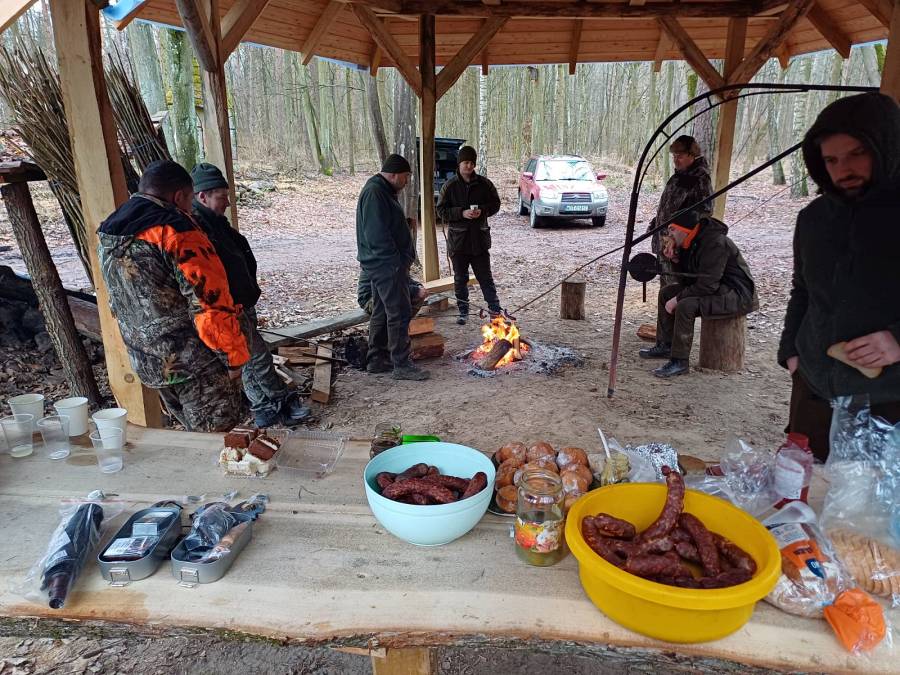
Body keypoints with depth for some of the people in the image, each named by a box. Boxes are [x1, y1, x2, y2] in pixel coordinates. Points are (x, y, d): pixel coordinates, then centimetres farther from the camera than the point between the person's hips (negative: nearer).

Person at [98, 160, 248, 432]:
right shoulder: (176, 231, -18)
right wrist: (234, 356, -13)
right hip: (193, 363, -8)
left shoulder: (109, 236, 10)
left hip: (148, 365, 9)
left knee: (197, 435, 22)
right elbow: (210, 304, -22)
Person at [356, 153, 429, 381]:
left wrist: (401, 259, 18)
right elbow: (377, 234, -24)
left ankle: (376, 360, 23)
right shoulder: (374, 193, -16)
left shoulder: (383, 191, 18)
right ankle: (401, 365, -2)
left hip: (384, 265, 11)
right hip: (387, 265, -11)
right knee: (400, 313, -7)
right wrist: (396, 260, -19)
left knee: (382, 312, 15)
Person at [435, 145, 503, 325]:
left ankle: (495, 309, 14)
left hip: (480, 238, 0)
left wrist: (482, 211, -12)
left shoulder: (484, 184, 1)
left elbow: (495, 204, 8)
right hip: (458, 239, 0)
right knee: (460, 278, 10)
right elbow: (441, 210, -3)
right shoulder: (450, 186, -2)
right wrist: (462, 213, -17)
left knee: (485, 276, 5)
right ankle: (463, 312, 21)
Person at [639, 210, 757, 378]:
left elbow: (707, 286, -29)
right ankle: (665, 345, 15)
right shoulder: (692, 242, 4)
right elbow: (689, 277, 9)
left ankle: (680, 362, -20)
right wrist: (675, 258, -8)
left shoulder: (715, 243, -25)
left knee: (686, 306, -31)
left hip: (737, 295, -10)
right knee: (666, 292, 8)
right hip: (717, 288, 10)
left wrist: (677, 299, -21)